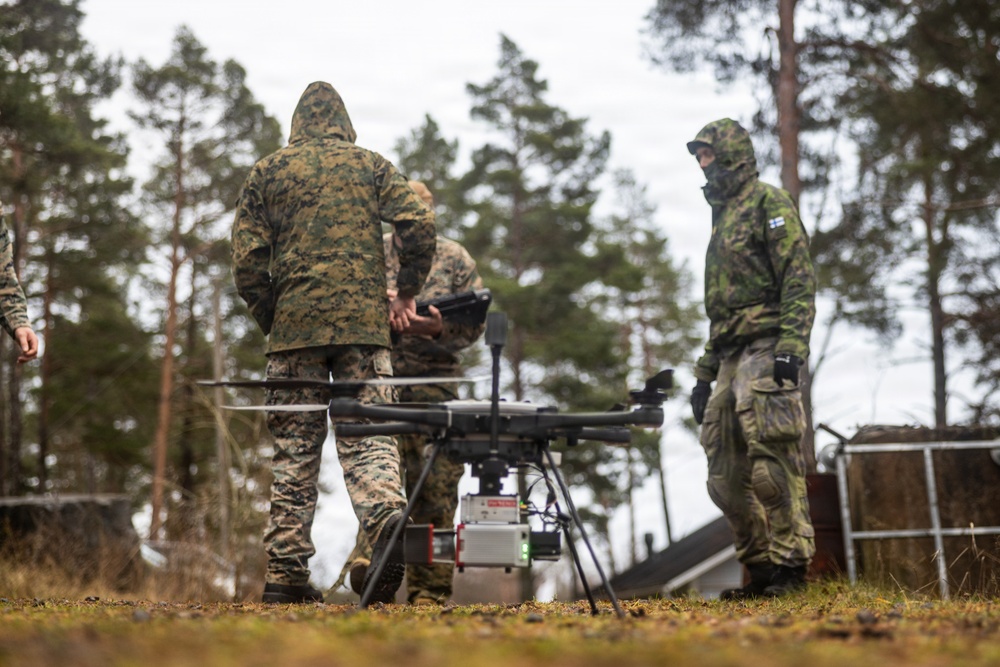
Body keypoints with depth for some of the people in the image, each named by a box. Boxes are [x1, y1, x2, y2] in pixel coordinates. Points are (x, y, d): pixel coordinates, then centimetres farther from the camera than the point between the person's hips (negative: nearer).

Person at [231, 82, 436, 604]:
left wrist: (272, 319, 13)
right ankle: (387, 514, -30)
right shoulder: (371, 166, 9)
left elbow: (246, 260, 3)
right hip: (364, 324, 0)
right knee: (368, 437, 0)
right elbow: (419, 227, -3)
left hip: (294, 327, 0)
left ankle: (285, 573, 5)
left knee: (294, 452, 6)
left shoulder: (268, 172, 9)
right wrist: (406, 292, 9)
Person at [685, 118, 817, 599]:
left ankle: (791, 565, -10)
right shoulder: (722, 217, 27)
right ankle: (760, 570, 10)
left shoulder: (769, 202, 0)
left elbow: (799, 280, -11)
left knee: (771, 460, -14)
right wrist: (704, 374, 25)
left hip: (764, 351, -9)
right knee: (726, 477, 5)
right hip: (730, 360, 9)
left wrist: (791, 346, -22)